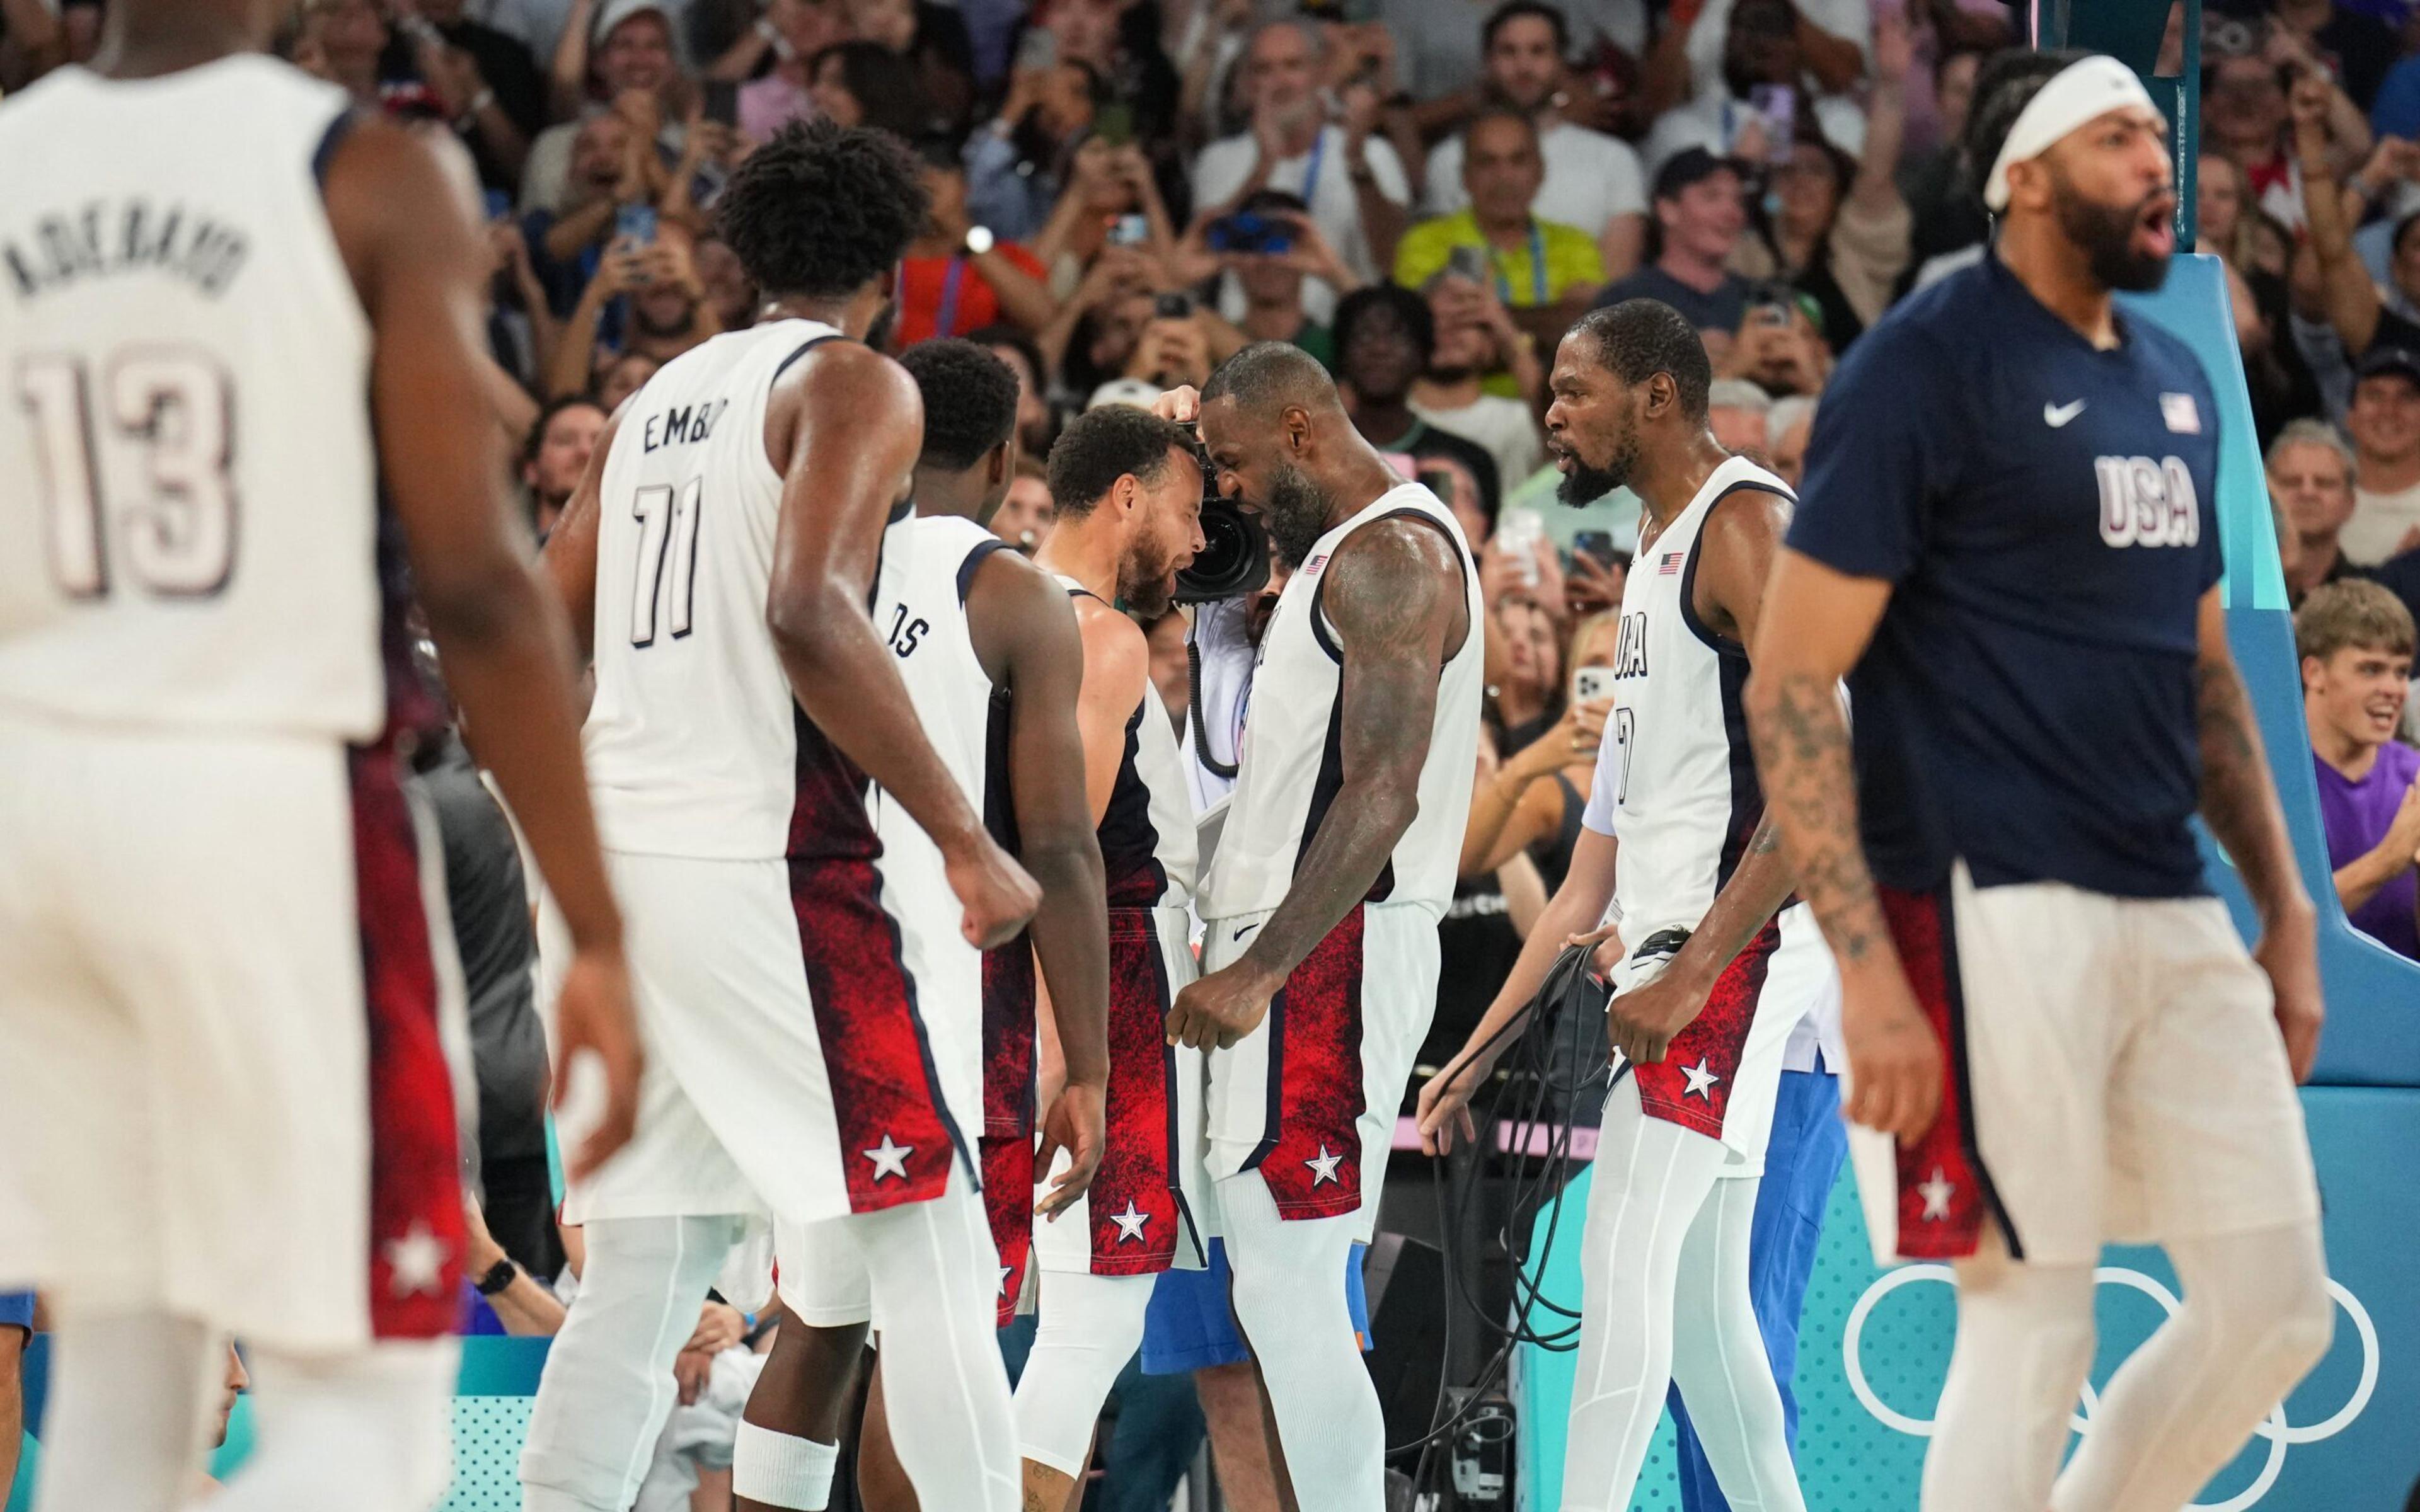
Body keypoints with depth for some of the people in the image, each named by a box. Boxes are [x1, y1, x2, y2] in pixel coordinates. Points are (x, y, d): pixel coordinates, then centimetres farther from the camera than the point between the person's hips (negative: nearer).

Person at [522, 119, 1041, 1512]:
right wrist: (969, 842, -18)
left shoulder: (659, 397, 18)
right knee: (931, 1251, -3)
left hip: (609, 865, 7)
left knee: (641, 1270, 10)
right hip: (773, 862, -7)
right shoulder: (857, 386, -3)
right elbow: (811, 613, -19)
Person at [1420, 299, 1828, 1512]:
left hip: (1733, 946, -10)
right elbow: (1599, 867, 23)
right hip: (1663, 949, 10)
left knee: (1623, 1260, -16)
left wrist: (1690, 976, -22)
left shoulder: (1745, 523, -8)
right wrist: (1482, 1052, 20)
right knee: (1697, 1299, 10)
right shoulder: (1660, 551, 22)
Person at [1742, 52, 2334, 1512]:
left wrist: (2287, 906, 17)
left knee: (2278, 1310, 7)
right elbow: (1791, 686, -12)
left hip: (2176, 914, 8)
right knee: (2032, 1327, -6)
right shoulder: (1926, 366, -8)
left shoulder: (2176, 380, 15)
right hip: (1996, 913, -8)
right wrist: (1868, 972, -19)